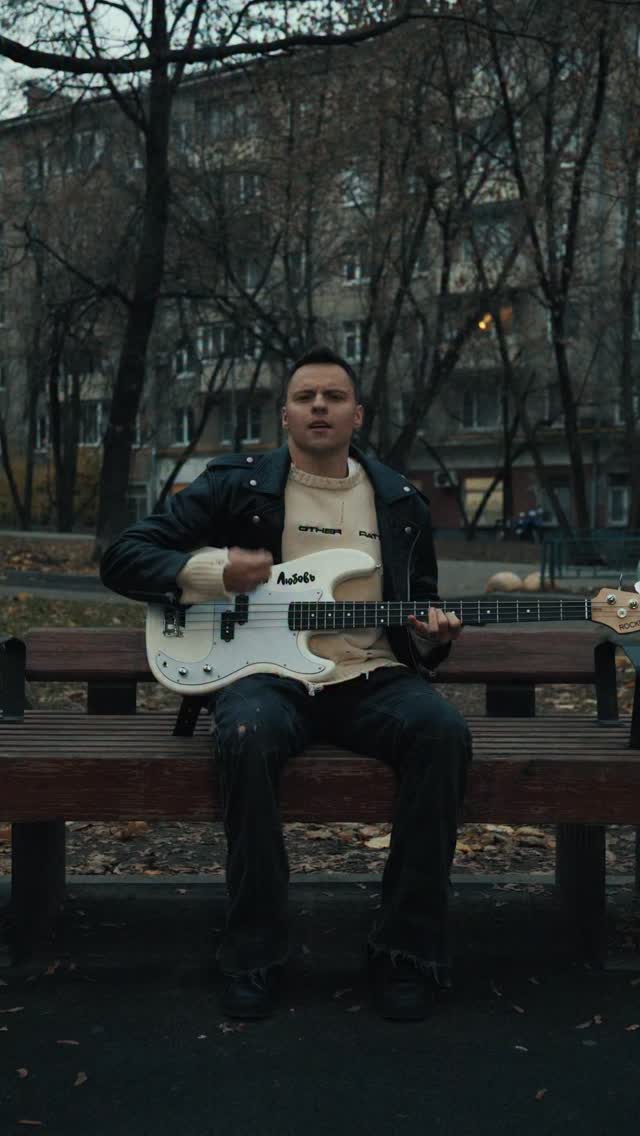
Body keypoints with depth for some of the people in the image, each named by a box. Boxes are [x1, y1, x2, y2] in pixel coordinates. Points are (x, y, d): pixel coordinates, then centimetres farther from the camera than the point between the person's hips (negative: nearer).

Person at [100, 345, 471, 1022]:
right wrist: (214, 570, -11)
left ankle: (407, 952, -15)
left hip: (371, 679, 3)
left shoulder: (401, 502, 17)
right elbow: (123, 558, 5)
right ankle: (254, 954, -17)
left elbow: (420, 622, 24)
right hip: (267, 672, -2)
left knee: (443, 731, -29)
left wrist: (431, 636, -1)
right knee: (247, 737, -37)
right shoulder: (236, 484, 7)